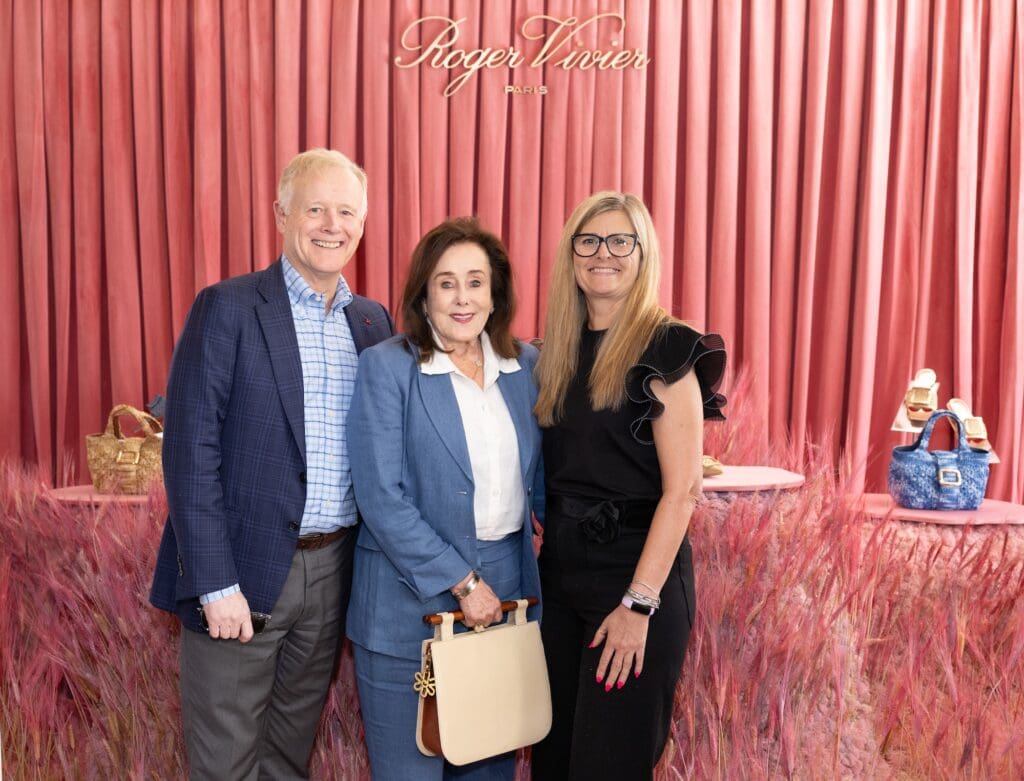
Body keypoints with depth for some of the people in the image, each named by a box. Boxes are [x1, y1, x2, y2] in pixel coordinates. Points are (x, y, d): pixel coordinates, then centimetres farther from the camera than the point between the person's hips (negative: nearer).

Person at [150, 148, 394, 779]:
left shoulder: (374, 321, 8)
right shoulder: (228, 308, -8)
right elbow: (191, 451, -12)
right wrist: (216, 584, -15)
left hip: (334, 570, 4)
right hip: (244, 569, -4)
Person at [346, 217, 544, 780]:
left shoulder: (526, 365, 5)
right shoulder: (386, 367, -9)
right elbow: (380, 497, -14)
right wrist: (462, 583, -15)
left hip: (505, 591, 4)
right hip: (411, 600, -4)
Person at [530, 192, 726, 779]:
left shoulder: (663, 348, -10)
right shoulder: (560, 349, 9)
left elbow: (682, 489, -15)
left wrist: (639, 603, -18)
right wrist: (542, 550, 5)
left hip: (636, 569, -6)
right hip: (560, 570, 6)